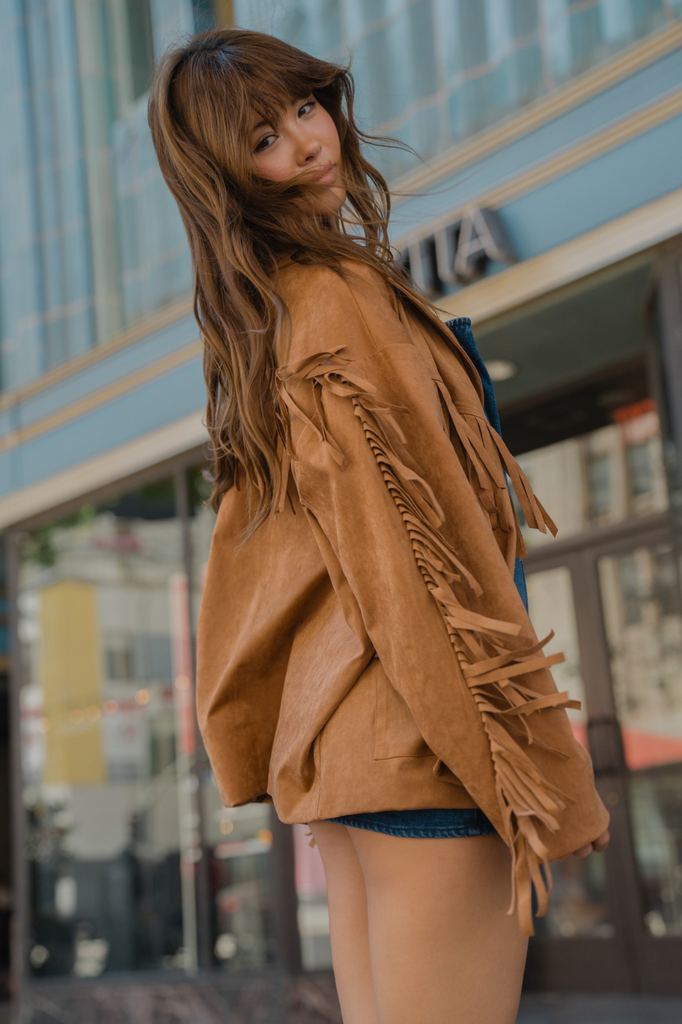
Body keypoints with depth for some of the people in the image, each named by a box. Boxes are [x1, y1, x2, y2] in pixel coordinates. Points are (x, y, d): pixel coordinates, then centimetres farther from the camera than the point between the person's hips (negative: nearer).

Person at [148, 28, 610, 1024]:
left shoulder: (260, 318, 16)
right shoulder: (343, 296, -12)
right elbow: (421, 542, -18)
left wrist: (265, 742, 23)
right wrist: (539, 780, -16)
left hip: (331, 736, 9)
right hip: (422, 736, -9)